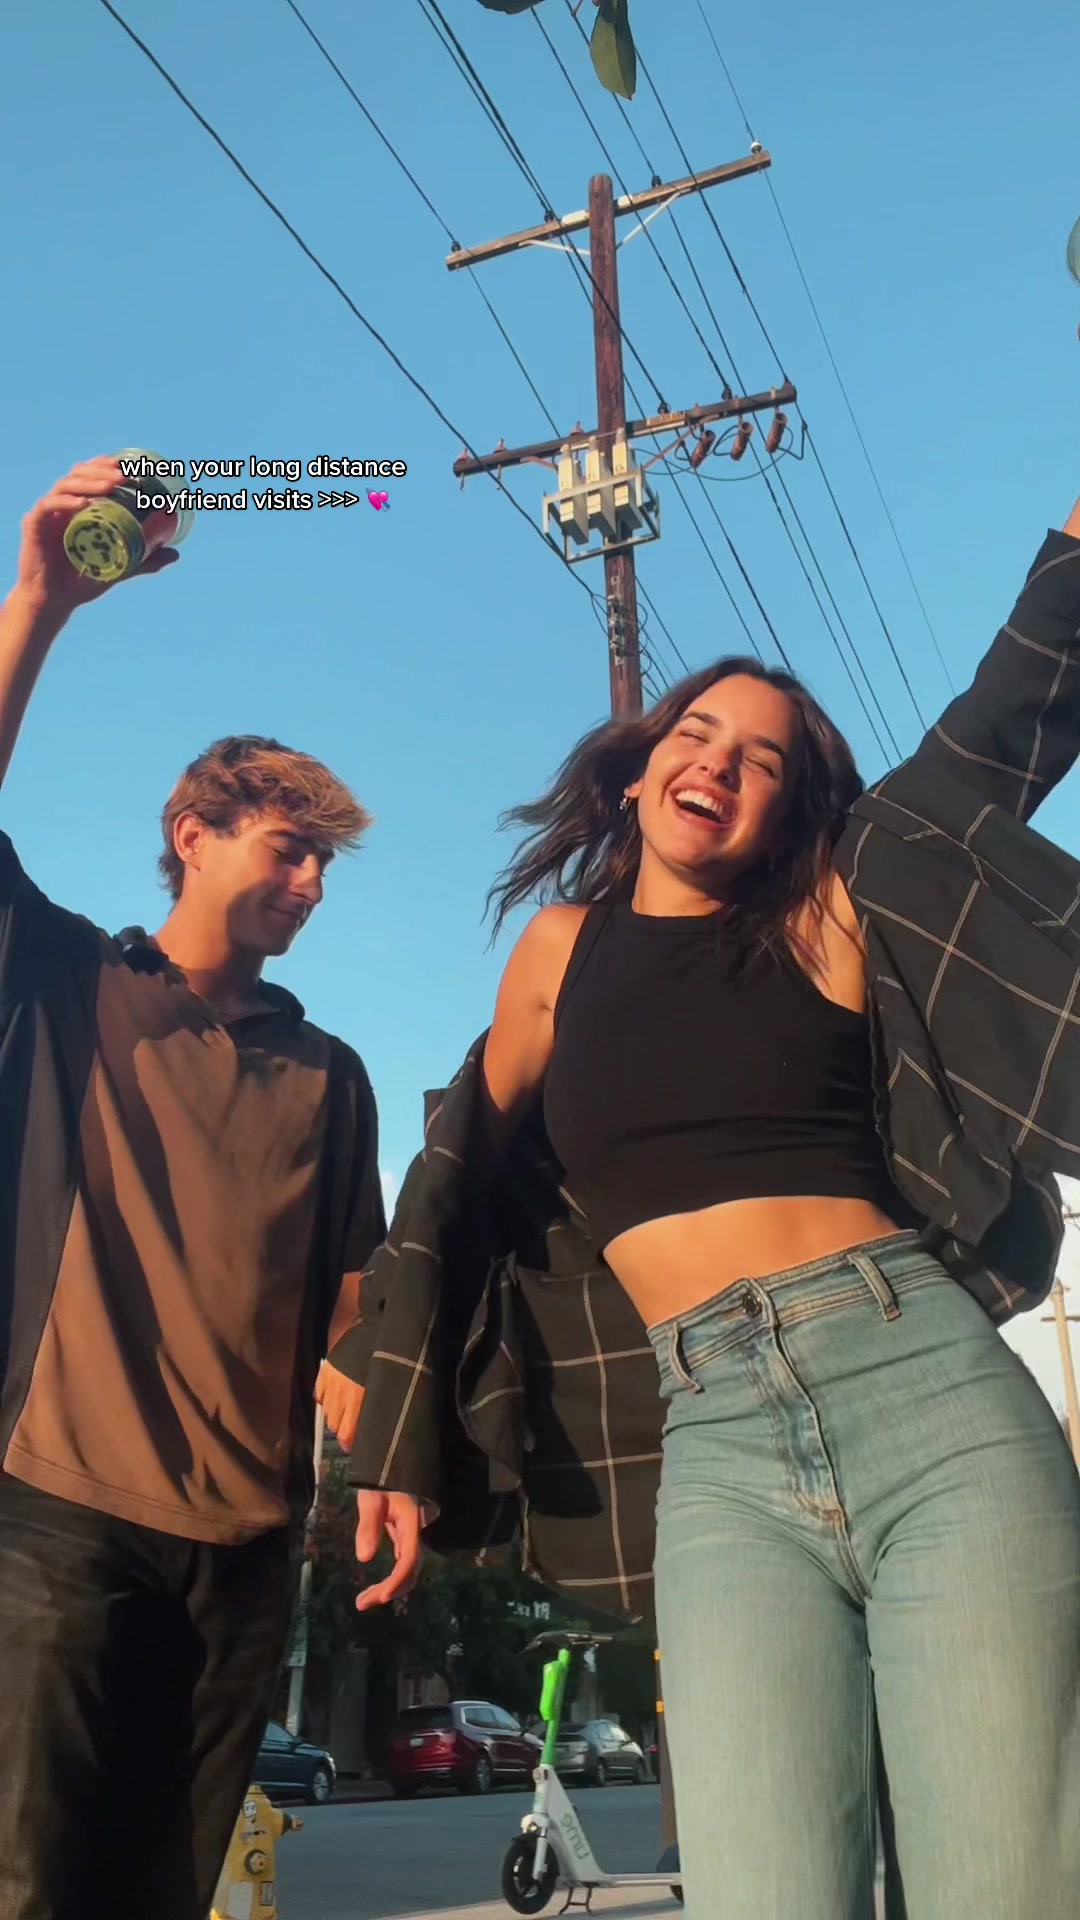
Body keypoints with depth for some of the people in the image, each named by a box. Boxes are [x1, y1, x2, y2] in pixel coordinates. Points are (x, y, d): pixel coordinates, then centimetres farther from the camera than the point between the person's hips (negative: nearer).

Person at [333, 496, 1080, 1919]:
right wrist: (406, 1450, 26)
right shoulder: (563, 951, 18)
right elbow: (471, 1183, 25)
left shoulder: (830, 920, 12)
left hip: (929, 1390, -1)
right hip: (719, 1453, 1)